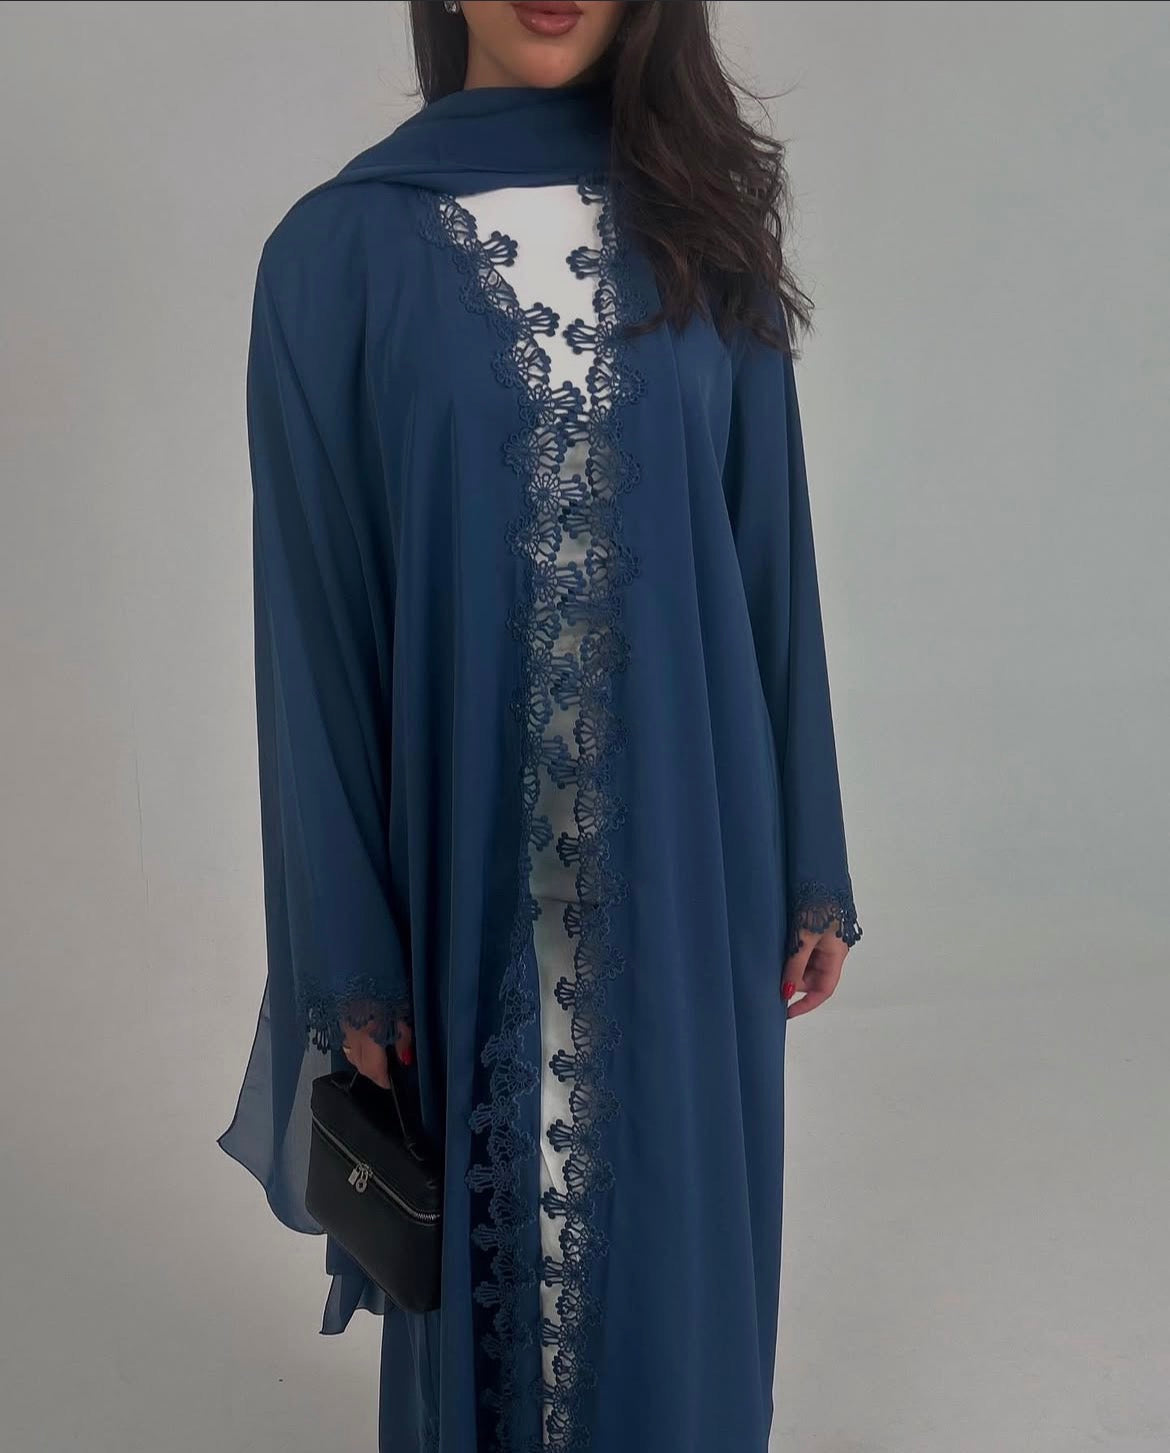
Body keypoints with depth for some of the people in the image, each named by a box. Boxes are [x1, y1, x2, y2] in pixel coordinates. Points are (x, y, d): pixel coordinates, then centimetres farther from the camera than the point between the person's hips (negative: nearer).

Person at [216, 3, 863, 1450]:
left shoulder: (702, 224, 3)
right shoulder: (341, 248, -4)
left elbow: (773, 554, 4)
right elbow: (316, 620, -5)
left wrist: (812, 864, 5)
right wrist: (347, 947, -5)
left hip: (686, 857, 2)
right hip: (467, 861, -2)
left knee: (679, 1232, 15)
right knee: (486, 1241, 13)